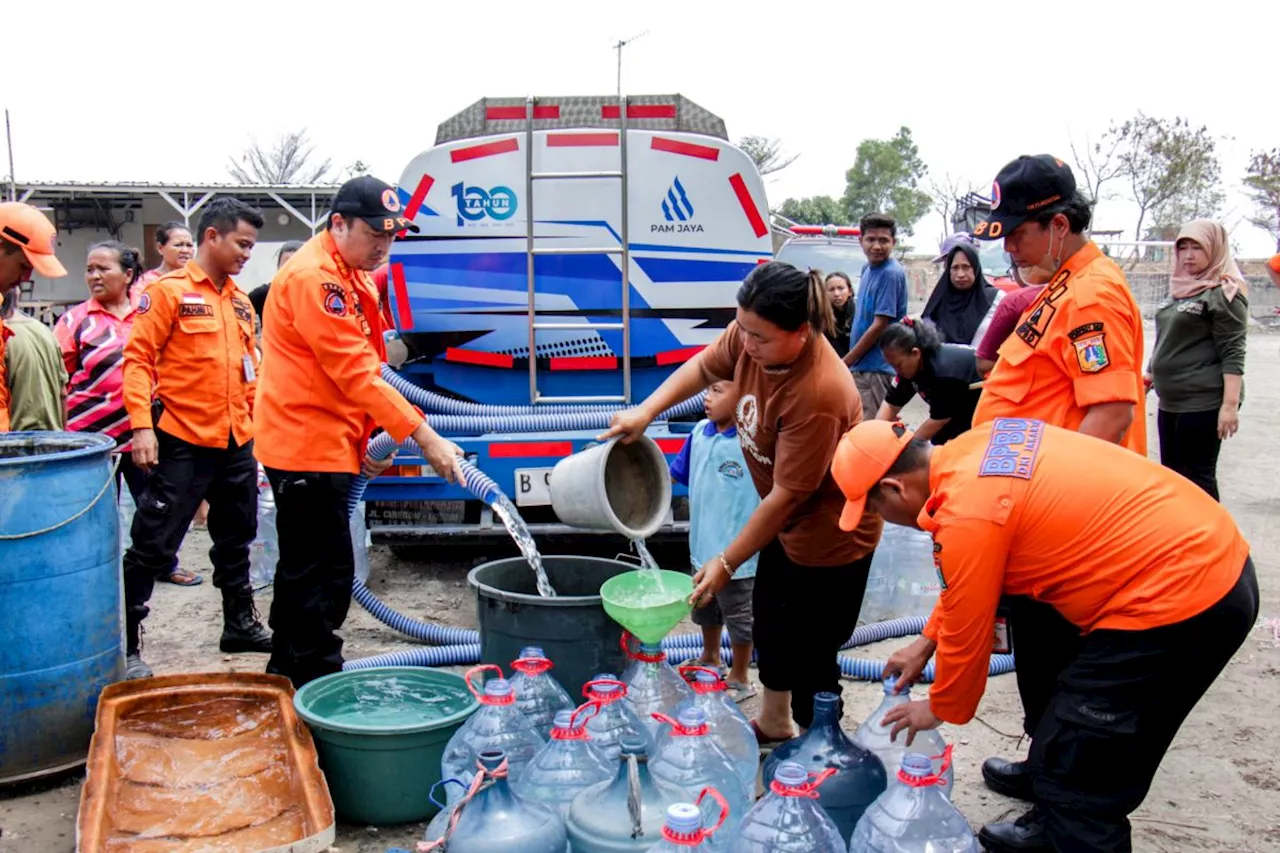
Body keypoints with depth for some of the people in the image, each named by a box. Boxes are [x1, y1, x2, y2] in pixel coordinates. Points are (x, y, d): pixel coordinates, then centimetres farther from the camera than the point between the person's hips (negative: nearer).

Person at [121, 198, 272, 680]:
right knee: (153, 546, -3)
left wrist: (258, 421, 14)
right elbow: (137, 359, -10)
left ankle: (240, 625, 32)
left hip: (237, 443, 7)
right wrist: (141, 426, -18)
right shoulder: (169, 292, -7)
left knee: (236, 540, 18)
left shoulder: (240, 301, 13)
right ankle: (126, 645, 6)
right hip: (183, 442, -7)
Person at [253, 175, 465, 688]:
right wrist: (425, 438, -23)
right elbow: (356, 373, -23)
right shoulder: (313, 277, -16)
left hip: (324, 445, 11)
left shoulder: (351, 278, 17)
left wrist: (363, 438, 11)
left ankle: (286, 681, 30)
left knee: (305, 572, 18)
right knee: (325, 575, -7)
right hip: (307, 447, -11)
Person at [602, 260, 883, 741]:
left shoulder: (817, 394, -37)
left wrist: (726, 563, -21)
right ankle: (773, 724, 48)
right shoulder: (752, 334, -16)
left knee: (811, 657, 2)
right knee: (770, 627, 25)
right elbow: (704, 366, 6)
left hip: (830, 535, -9)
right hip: (783, 521, 9)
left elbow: (786, 495, -30)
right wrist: (645, 411, -8)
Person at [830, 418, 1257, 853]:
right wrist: (925, 643, 27)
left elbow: (966, 634, -7)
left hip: (1178, 598, -10)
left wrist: (939, 710, 11)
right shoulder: (976, 449, 7)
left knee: (1079, 780, -2)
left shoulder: (966, 515, -20)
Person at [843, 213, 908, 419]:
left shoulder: (892, 274, -15)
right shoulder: (868, 269, 10)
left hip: (876, 368, -8)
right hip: (861, 365, 8)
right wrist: (851, 361, 13)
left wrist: (846, 361, -12)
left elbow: (880, 325, -18)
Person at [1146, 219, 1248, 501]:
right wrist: (1151, 376, 25)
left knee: (1197, 476, -4)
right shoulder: (1181, 289, 14)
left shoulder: (1225, 293, -9)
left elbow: (1232, 355, -15)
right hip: (1170, 400, 8)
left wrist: (1230, 404, -21)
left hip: (1204, 402, -8)